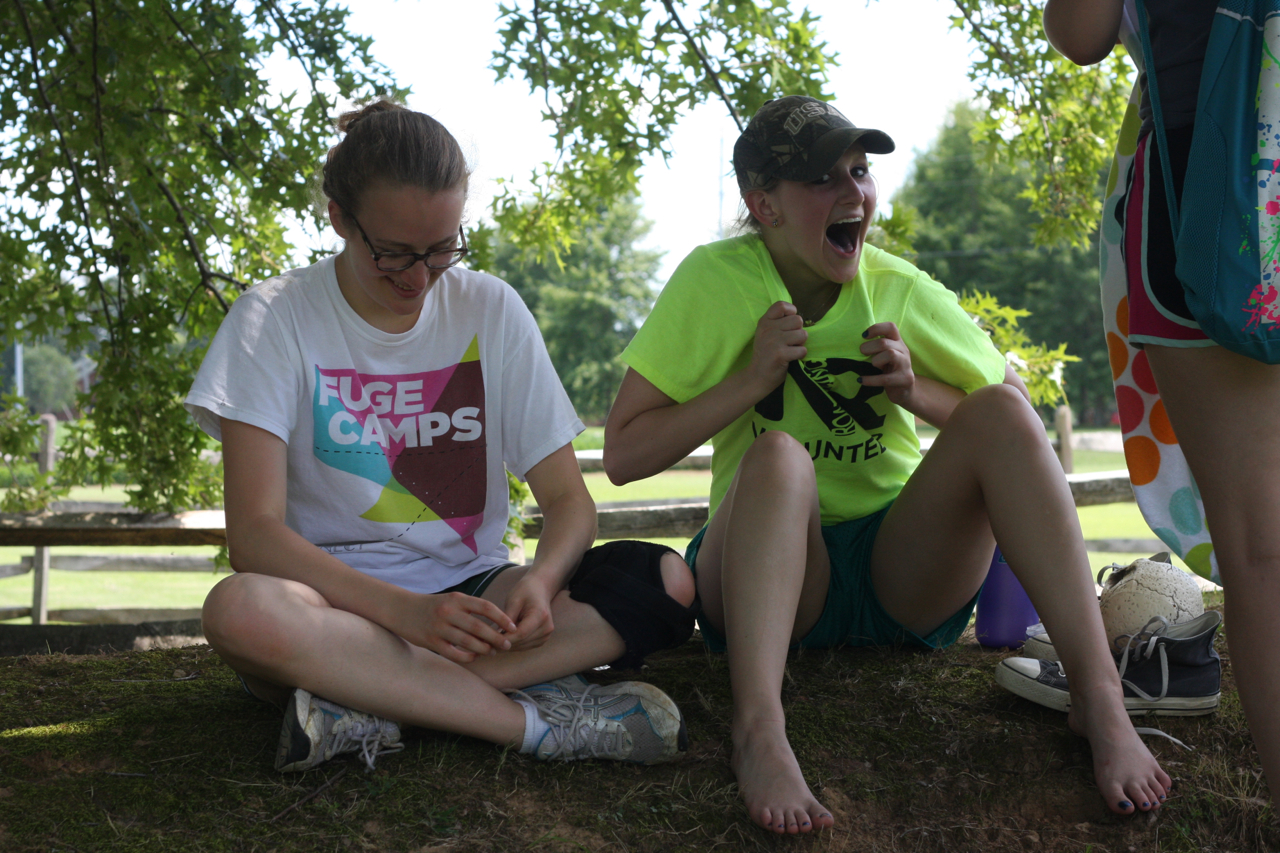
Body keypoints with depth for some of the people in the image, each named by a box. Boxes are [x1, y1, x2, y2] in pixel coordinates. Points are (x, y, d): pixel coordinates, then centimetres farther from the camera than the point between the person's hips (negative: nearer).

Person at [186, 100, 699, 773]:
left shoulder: (491, 310, 2)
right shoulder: (275, 319, -6)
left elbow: (568, 500, 1)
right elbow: (254, 531, -16)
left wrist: (540, 580, -23)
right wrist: (408, 613, -31)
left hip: (469, 593, 3)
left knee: (667, 579, -21)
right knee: (239, 609, -37)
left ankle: (378, 707, -27)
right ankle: (538, 721, -29)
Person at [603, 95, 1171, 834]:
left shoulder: (904, 292, -1)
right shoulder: (717, 281, -7)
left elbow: (1021, 424, 6)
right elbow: (624, 455, -9)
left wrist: (917, 392, -12)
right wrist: (752, 380, -18)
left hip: (906, 577, 2)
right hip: (770, 575, -2)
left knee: (1000, 411, -21)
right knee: (778, 454, -32)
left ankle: (1099, 696, -28)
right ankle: (760, 732, -48)